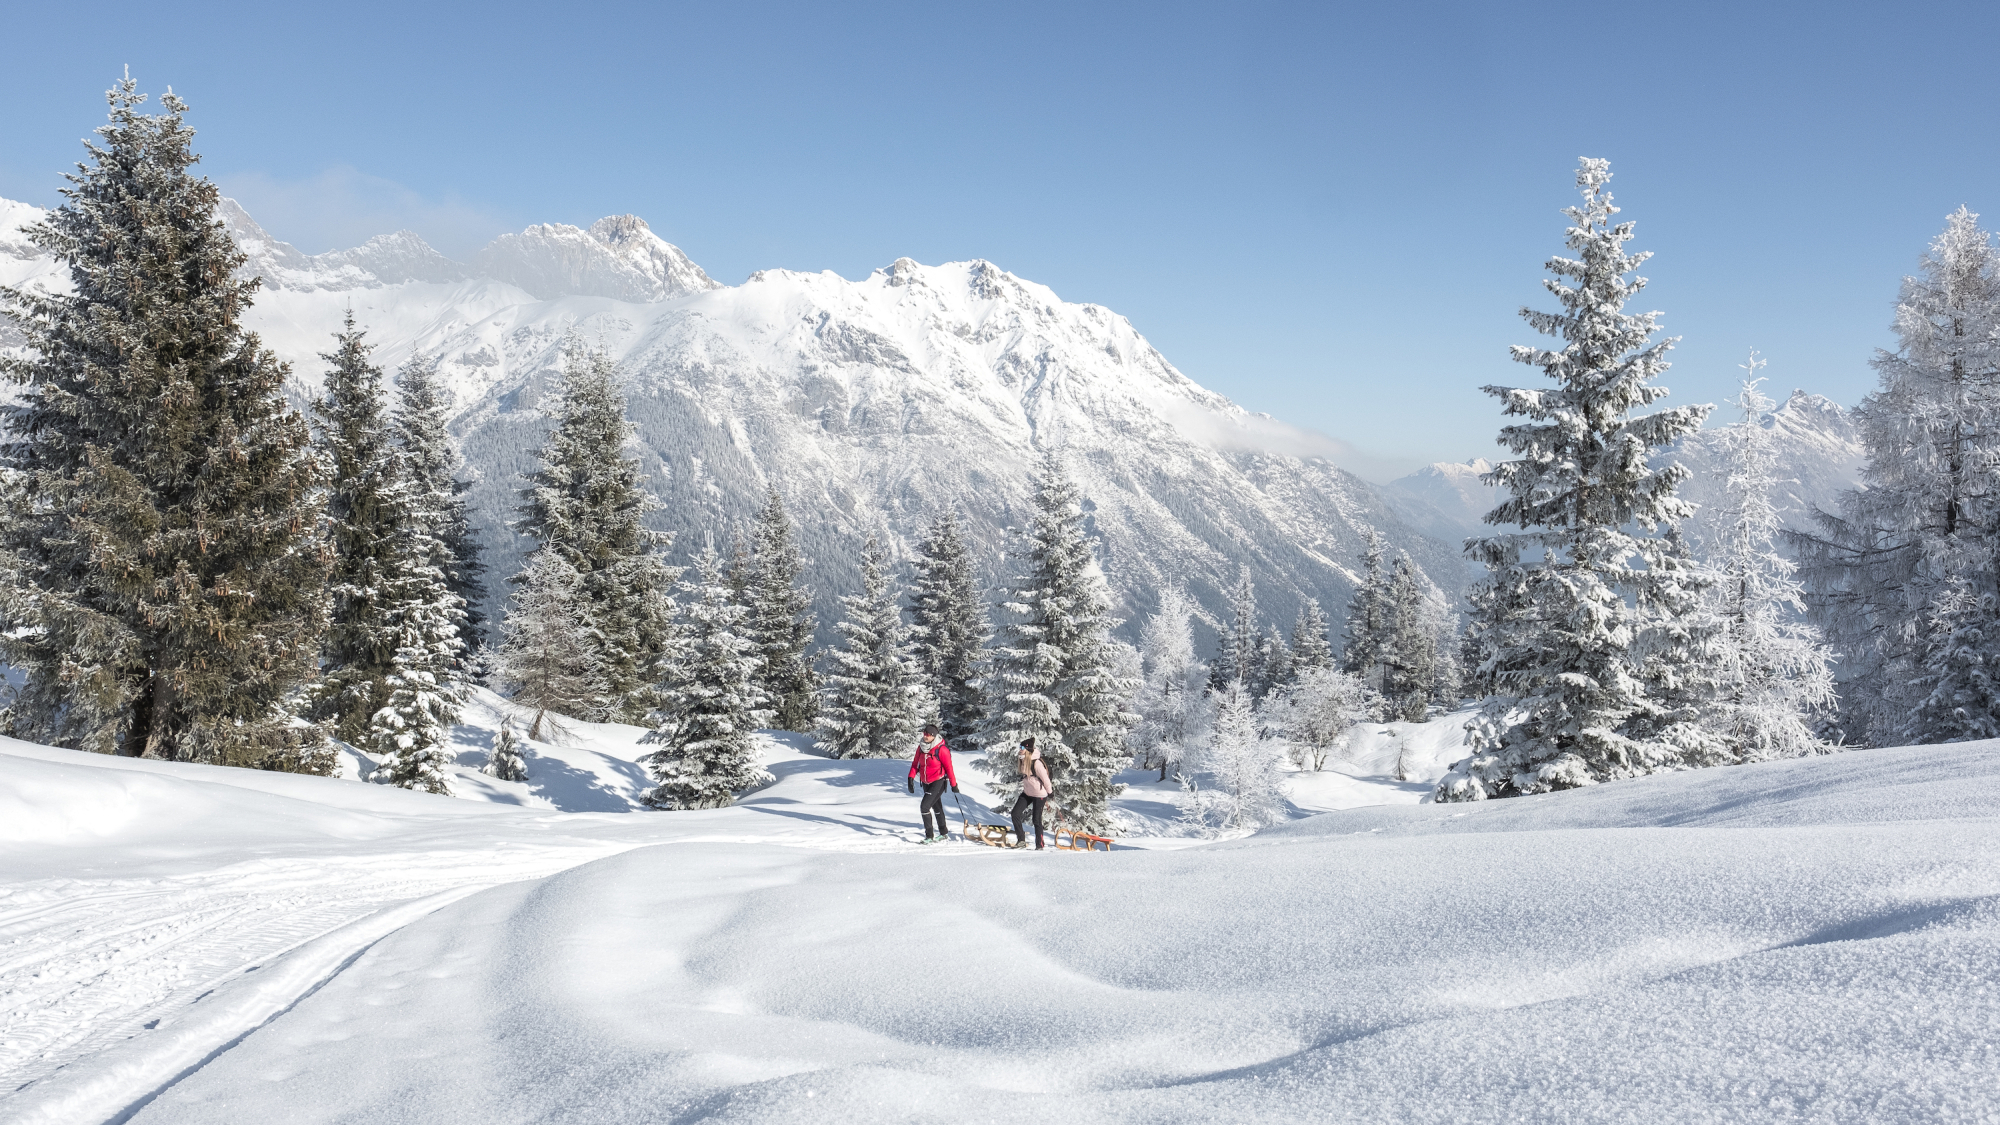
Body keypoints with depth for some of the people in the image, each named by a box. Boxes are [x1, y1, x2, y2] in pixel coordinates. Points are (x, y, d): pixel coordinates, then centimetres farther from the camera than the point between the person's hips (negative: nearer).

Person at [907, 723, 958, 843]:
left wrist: (954, 785, -8)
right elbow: (915, 764, 8)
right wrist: (911, 778, -4)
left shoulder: (941, 750, -18)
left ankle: (929, 836, -8)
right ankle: (944, 834, 33)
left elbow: (949, 768, -12)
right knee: (937, 808, 18)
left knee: (924, 806, -16)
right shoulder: (921, 747, 1)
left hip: (938, 782, -7)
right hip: (926, 783, 7)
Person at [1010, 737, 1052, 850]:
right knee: (1015, 814, -3)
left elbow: (1045, 778, -16)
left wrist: (1050, 792, -7)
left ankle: (1039, 845, 15)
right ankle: (1021, 840, 6)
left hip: (1039, 795, -8)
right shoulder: (1024, 761, 1)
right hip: (1027, 793, 8)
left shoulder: (1036, 763, -25)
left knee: (1037, 820, 0)